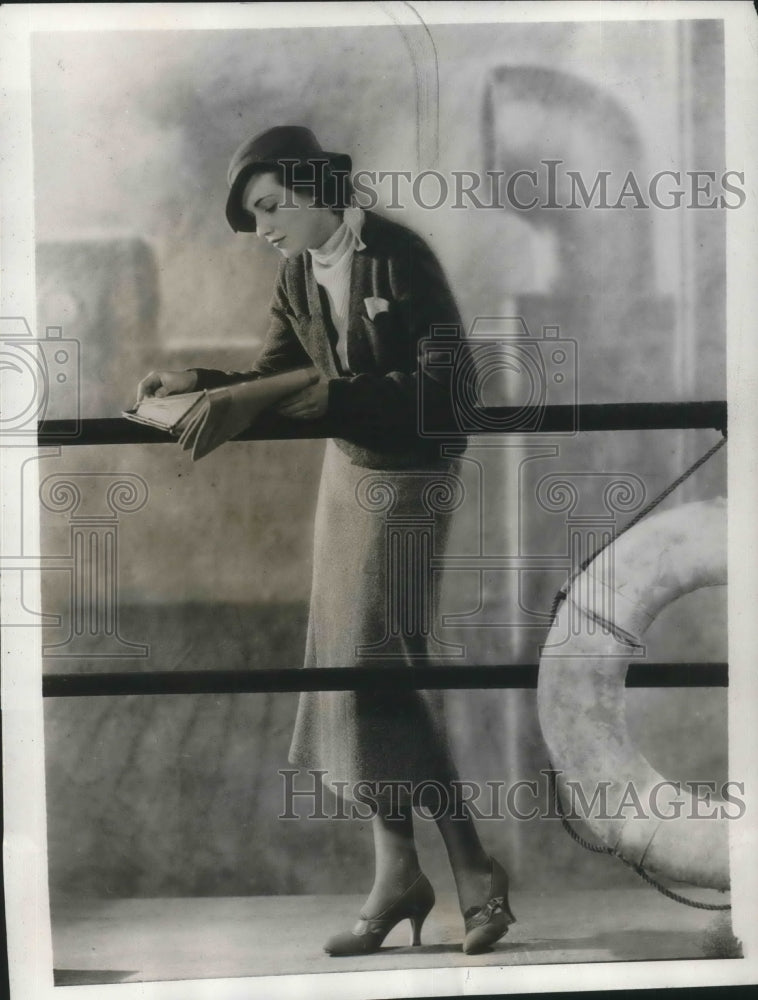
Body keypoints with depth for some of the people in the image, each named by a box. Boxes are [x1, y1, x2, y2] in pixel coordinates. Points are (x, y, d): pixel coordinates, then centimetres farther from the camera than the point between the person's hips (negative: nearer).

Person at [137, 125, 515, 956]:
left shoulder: (398, 257, -16)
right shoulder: (297, 274, 5)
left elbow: (446, 380, -19)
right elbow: (273, 376, 9)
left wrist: (338, 397, -26)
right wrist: (196, 383, -7)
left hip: (408, 478, -7)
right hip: (347, 469, 7)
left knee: (381, 668, -9)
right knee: (355, 666, 6)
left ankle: (474, 870, 4)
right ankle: (395, 874, 15)